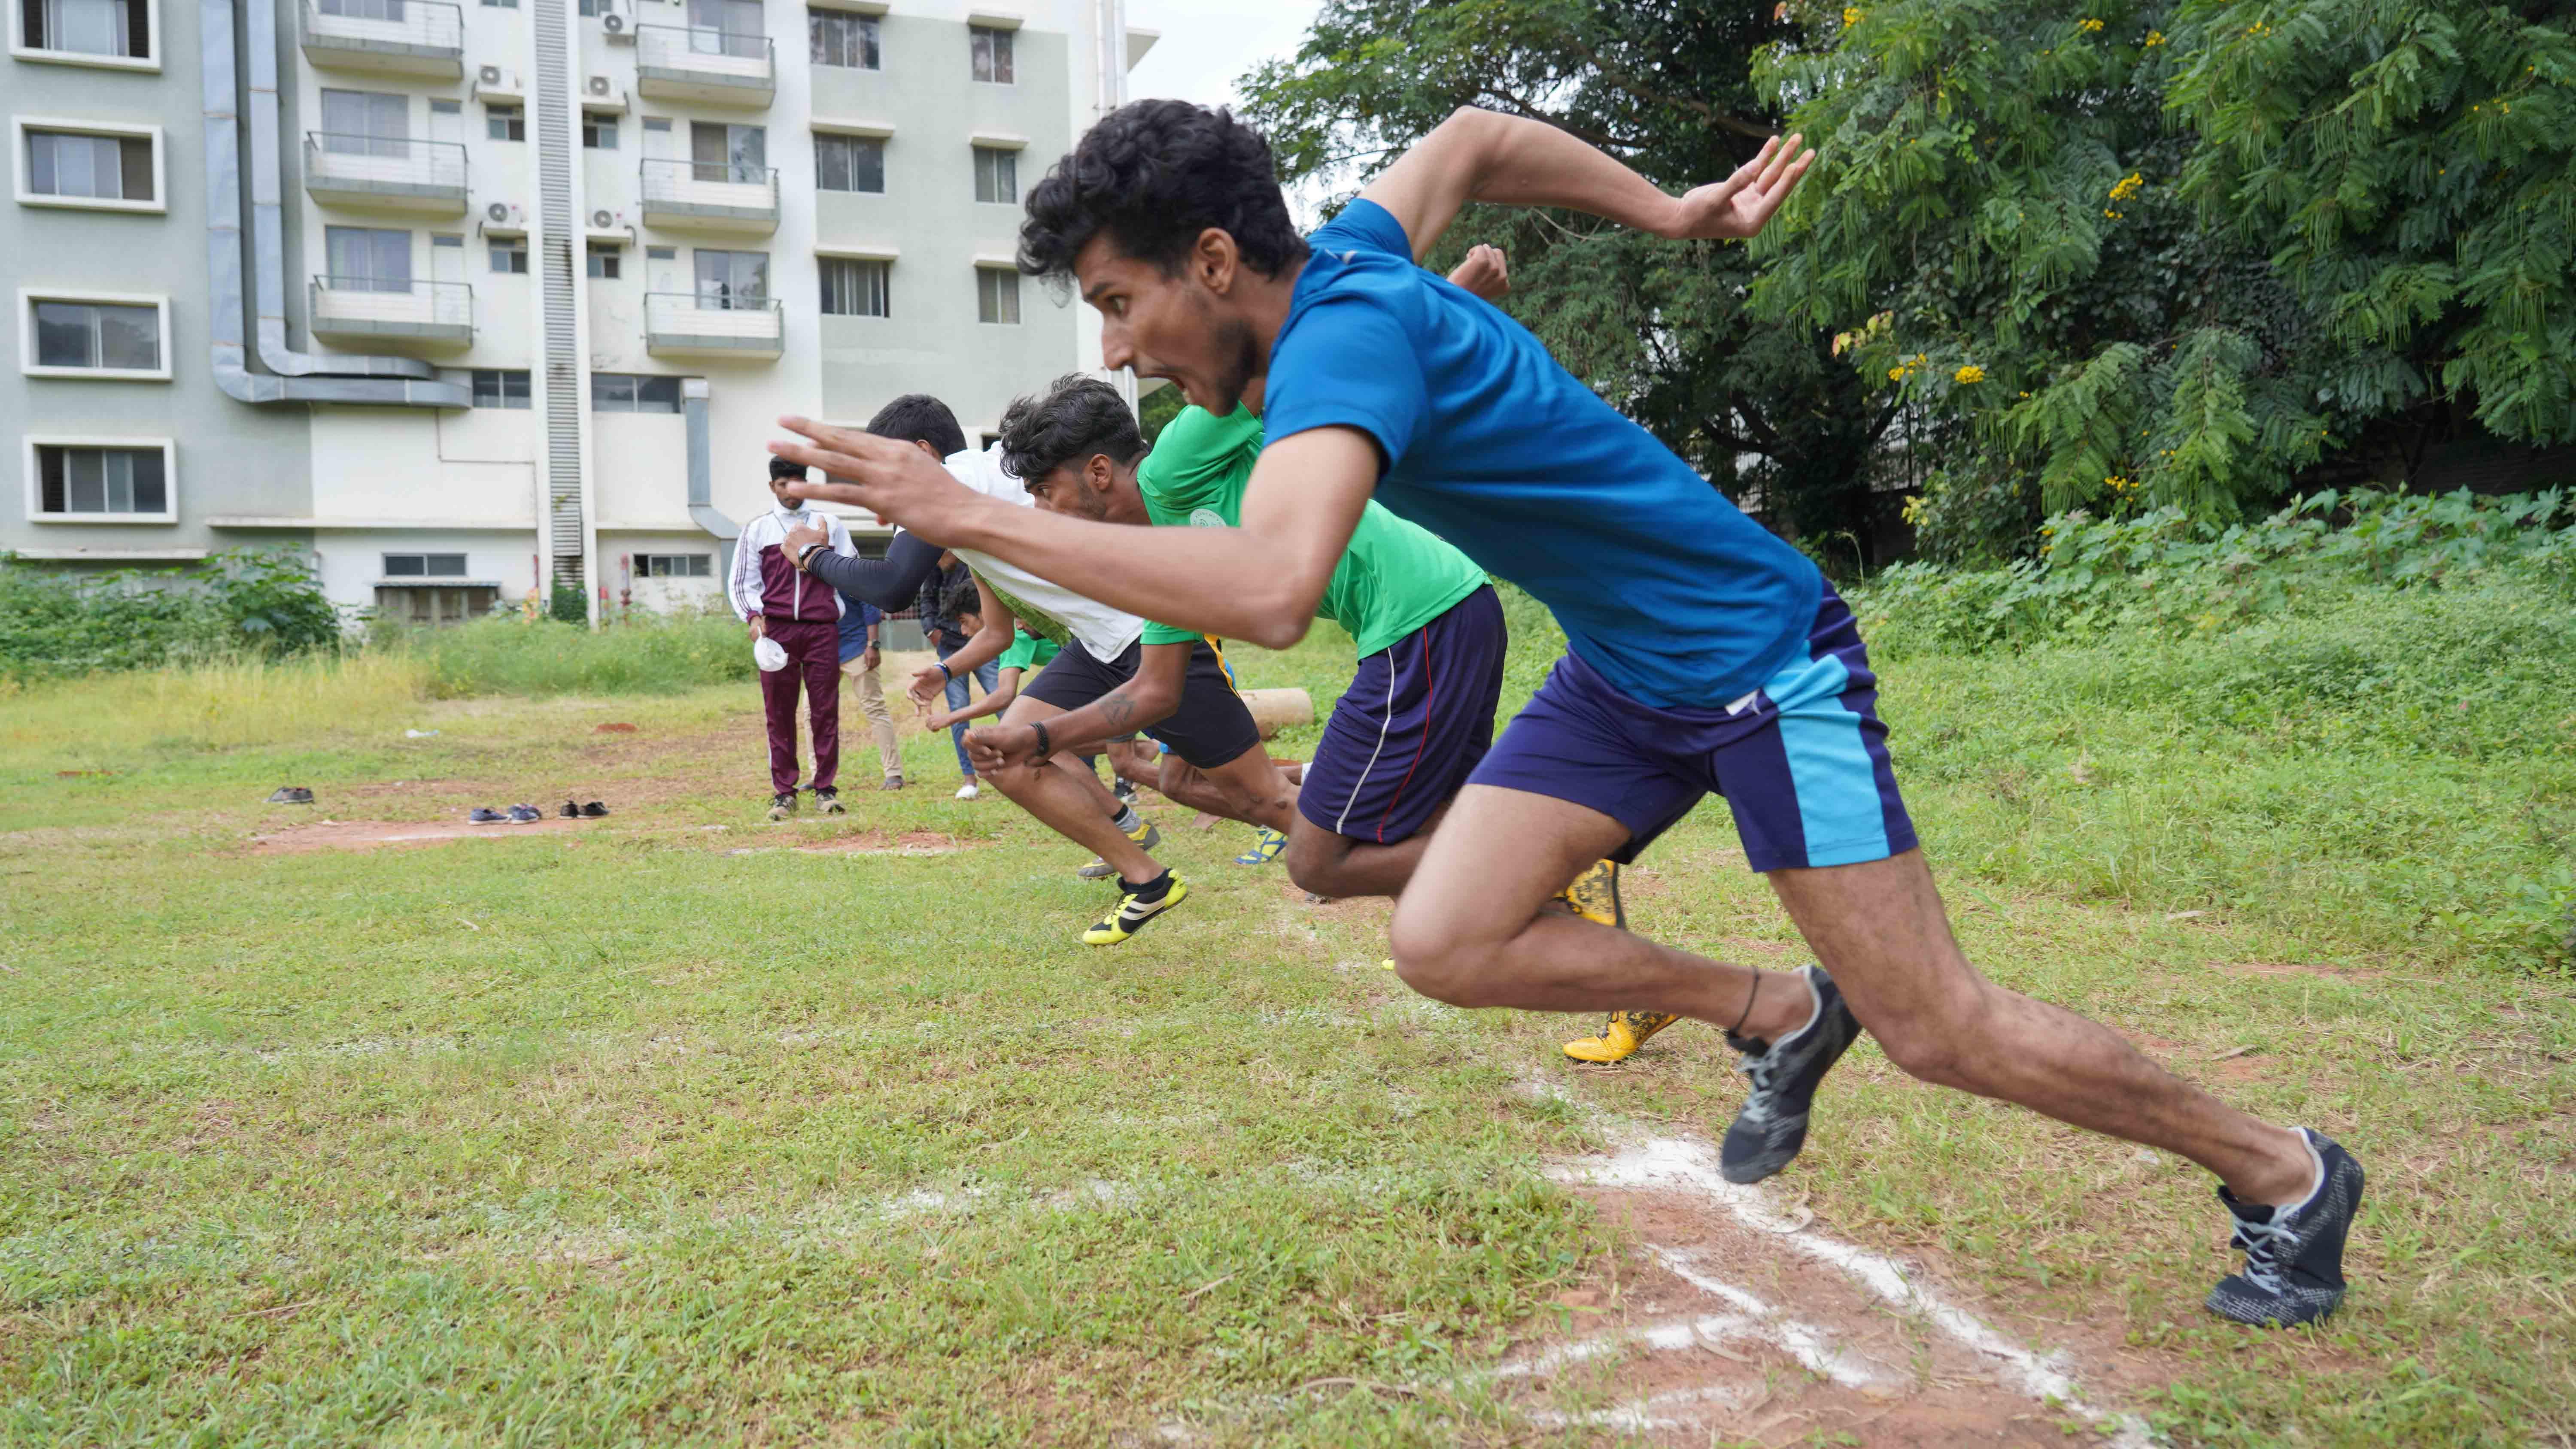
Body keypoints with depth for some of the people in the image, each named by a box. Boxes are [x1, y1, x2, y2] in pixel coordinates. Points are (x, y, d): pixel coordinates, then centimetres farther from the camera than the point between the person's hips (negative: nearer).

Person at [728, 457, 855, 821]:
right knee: (778, 713, -1)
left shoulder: (829, 525, 15)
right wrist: (754, 616, -7)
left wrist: (822, 549, -4)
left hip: (822, 628, 0)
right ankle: (783, 793, 3)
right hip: (776, 628, 0)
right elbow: (741, 582, 9)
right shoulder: (757, 530, 14)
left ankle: (826, 789, 3)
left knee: (826, 710, -2)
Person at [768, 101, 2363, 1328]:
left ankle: (2288, 1176, 23)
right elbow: (1477, 138, 18)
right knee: (1446, 942, -3)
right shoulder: (1352, 245, -1)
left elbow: (1272, 591, -46)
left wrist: (972, 514, -39)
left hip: (1766, 661, -8)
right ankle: (1777, 1015, 16)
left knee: (1939, 1032, -1)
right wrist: (1672, 212, 19)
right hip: (1628, 676, 8)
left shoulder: (1342, 336, -28)